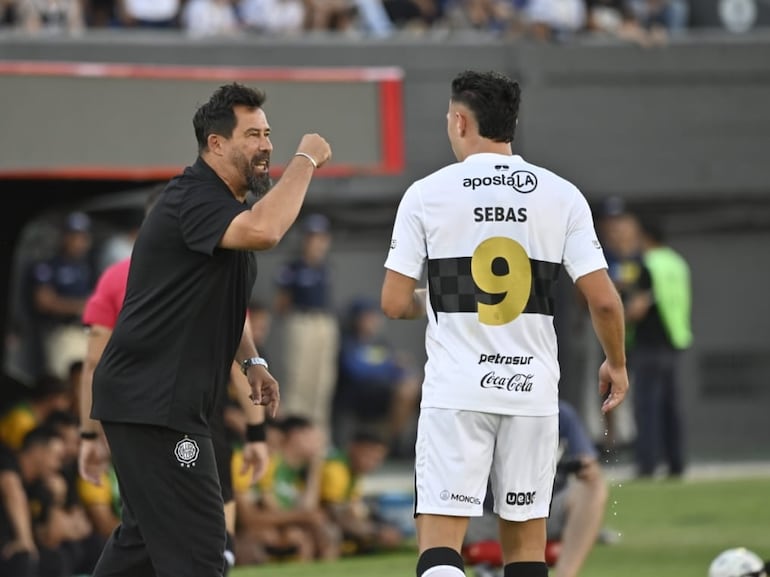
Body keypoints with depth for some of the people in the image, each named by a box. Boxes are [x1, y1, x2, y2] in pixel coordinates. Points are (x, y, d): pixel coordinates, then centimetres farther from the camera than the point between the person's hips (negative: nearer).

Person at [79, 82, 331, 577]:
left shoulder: (219, 203, 17)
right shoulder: (194, 199, -17)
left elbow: (223, 298, 32)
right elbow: (263, 230, -37)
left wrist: (251, 361, 17)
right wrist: (305, 160, -23)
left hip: (168, 400, 11)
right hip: (151, 401, -11)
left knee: (146, 536, 18)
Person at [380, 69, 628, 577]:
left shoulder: (427, 194, -3)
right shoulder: (561, 195, 1)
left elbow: (395, 303, -2)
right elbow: (603, 300, -2)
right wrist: (616, 364, 16)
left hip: (456, 388, -2)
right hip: (534, 388, 2)